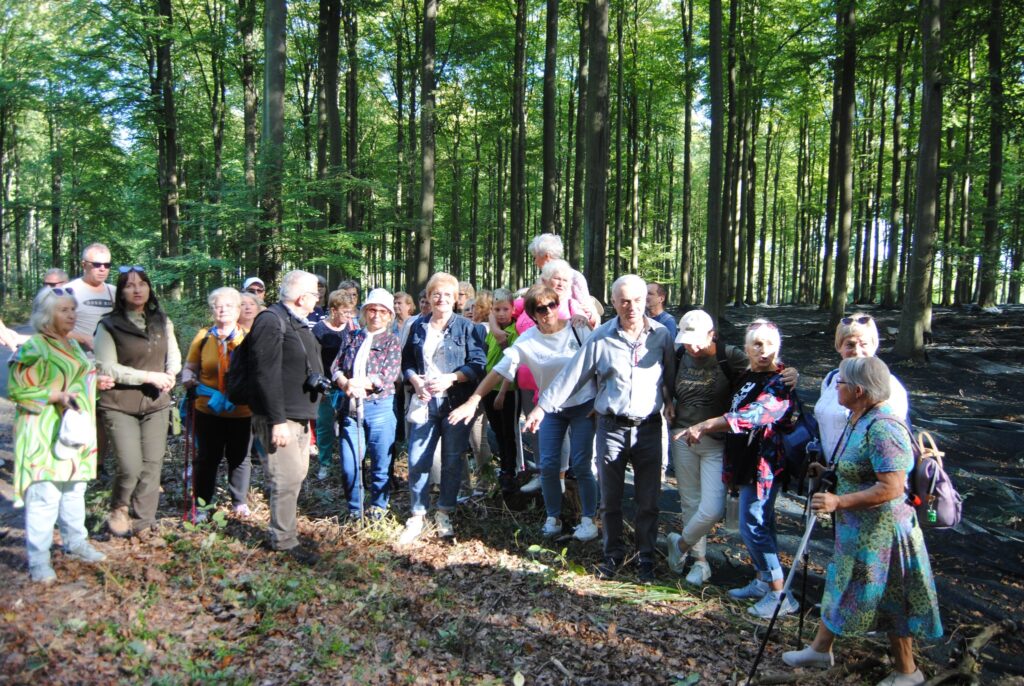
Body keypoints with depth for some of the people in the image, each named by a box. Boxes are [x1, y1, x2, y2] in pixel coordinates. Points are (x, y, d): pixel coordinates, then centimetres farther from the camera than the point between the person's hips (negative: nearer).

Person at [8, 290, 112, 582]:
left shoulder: (73, 345, 13)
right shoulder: (34, 347, -13)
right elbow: (17, 389, -15)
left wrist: (97, 383, 8)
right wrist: (57, 396, -23)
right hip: (45, 433, -8)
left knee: (75, 490, 16)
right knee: (45, 495, -8)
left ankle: (75, 543, 30)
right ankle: (38, 561, 2)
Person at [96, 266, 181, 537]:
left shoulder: (162, 322, 9)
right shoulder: (109, 326, -6)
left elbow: (173, 354, 13)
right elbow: (107, 368, -12)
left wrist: (170, 374, -10)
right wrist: (149, 376, -18)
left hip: (156, 404, 4)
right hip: (120, 406, -4)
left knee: (152, 465, 4)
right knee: (131, 467, -10)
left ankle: (141, 523, 18)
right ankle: (118, 509, 19)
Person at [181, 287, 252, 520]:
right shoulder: (203, 336, 2)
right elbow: (190, 367, 6)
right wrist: (189, 381, -15)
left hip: (241, 411, 0)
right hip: (208, 410, 0)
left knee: (239, 457, 12)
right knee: (207, 458, 10)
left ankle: (240, 502, 27)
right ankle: (202, 504, 22)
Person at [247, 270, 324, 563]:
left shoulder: (297, 323, 17)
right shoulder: (271, 321, -16)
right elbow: (267, 374, -23)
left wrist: (316, 379, 16)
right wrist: (278, 420, -25)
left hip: (300, 415, 10)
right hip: (281, 417, -10)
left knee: (297, 474, 17)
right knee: (287, 479, -7)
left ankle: (285, 527, 31)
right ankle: (285, 541, 6)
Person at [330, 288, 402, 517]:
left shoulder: (392, 341, 4)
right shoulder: (350, 337, 13)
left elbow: (389, 375, -9)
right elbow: (336, 367, 6)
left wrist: (359, 382, -19)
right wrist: (345, 384, -16)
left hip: (380, 407, -2)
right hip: (350, 406, 3)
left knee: (380, 464, 6)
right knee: (349, 464, 2)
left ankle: (378, 507, 24)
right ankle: (354, 509, 21)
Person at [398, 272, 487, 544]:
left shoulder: (466, 327, 0)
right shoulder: (418, 326, 11)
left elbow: (478, 364, -6)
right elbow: (406, 362, 13)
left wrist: (451, 378, -17)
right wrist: (415, 380, -6)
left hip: (455, 402, -2)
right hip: (423, 402, 2)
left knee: (452, 460, 6)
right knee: (417, 461, -1)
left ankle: (444, 514, 22)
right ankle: (417, 516, 12)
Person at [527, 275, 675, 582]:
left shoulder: (661, 335, -2)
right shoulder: (601, 337, -4)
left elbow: (671, 376, 7)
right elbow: (572, 374, -3)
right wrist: (543, 406, -3)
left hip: (649, 428, 0)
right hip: (611, 427, 0)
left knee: (648, 501, 8)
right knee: (610, 499, 11)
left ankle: (646, 558, 25)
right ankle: (614, 554, 28)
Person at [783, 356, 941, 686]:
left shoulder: (883, 428, -27)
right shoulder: (859, 418, 3)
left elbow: (891, 488, -31)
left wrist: (838, 502, -31)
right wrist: (828, 474, 9)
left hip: (880, 533, -10)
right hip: (856, 529, 10)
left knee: (889, 600, 8)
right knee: (839, 585, 21)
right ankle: (820, 649, 37)